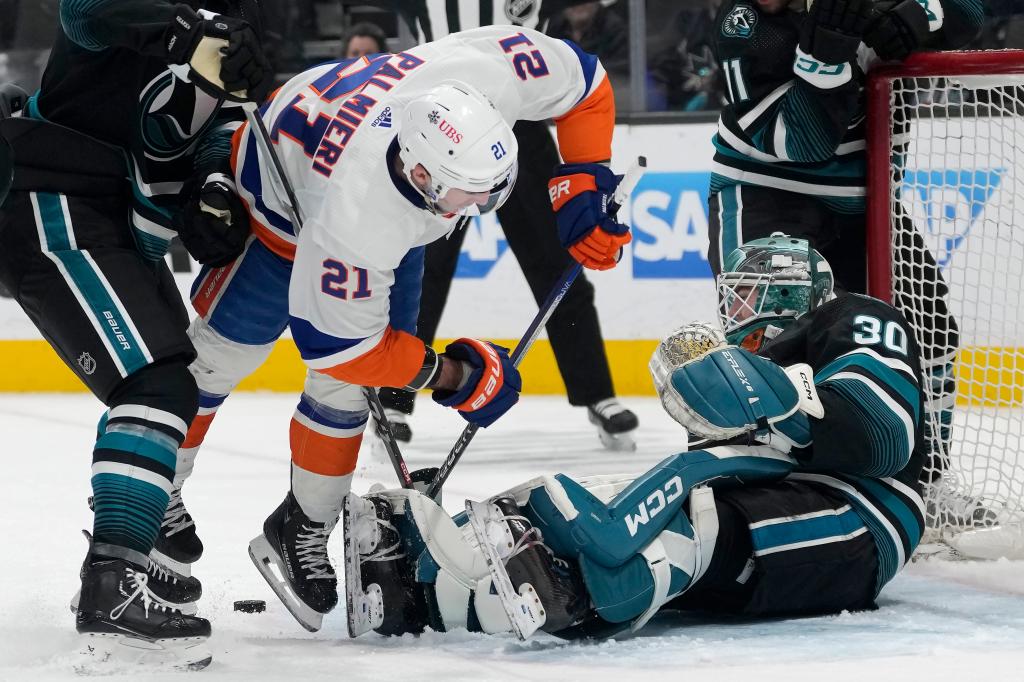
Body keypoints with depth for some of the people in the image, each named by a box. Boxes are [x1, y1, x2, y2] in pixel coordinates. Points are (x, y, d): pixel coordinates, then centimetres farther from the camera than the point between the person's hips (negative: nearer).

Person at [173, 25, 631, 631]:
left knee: (347, 389, 2)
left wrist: (583, 182, -22)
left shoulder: (484, 70, -40)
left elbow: (583, 81, -18)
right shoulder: (354, 222, -47)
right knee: (222, 351, -1)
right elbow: (336, 342, -30)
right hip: (282, 184, -5)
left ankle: (304, 531, 18)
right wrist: (449, 376, -23)